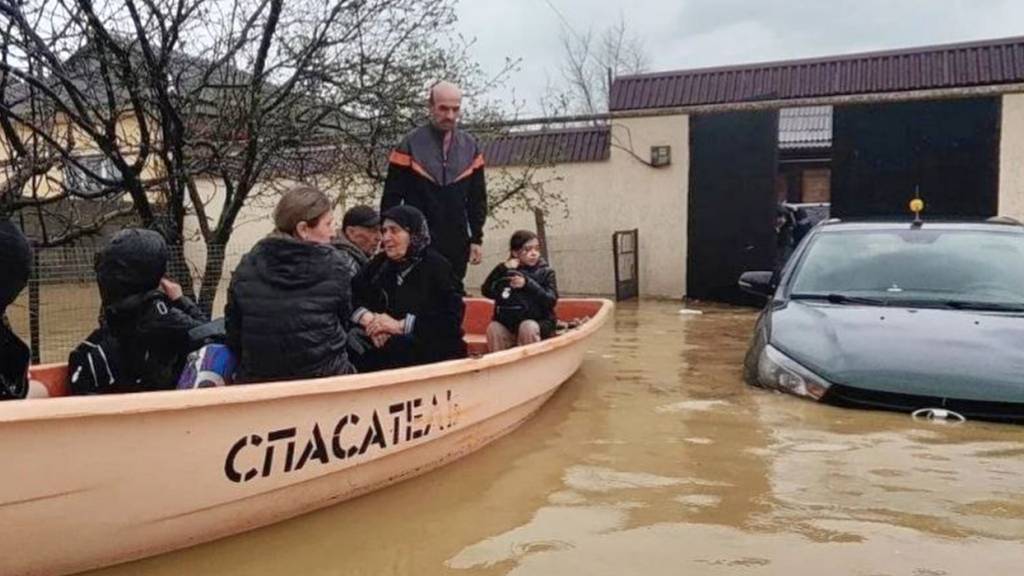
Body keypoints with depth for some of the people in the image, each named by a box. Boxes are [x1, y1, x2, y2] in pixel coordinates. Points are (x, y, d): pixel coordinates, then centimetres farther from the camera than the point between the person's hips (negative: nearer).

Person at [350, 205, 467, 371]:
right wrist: (368, 319, -12)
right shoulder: (380, 263, 15)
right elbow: (350, 296, 8)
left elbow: (450, 320, -12)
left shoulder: (436, 266, -2)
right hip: (388, 346, 5)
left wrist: (400, 325, -15)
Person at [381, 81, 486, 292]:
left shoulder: (470, 147, 6)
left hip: (457, 245, 3)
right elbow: (391, 199, -2)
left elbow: (477, 199, 11)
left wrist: (476, 238, 6)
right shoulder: (411, 145, -4)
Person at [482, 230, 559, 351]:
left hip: (538, 322, -2)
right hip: (507, 324, 2)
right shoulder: (506, 270, 9)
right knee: (493, 329, -25)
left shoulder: (545, 272, 3)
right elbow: (487, 291, -3)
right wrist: (502, 270, -14)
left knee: (528, 327, -32)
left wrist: (528, 284, -20)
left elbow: (551, 301, -11)